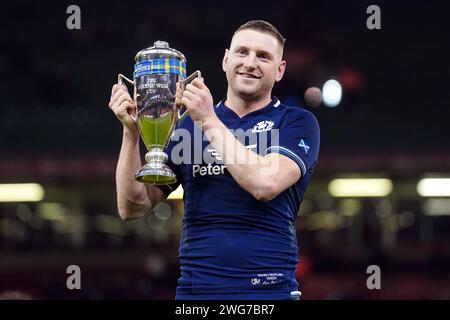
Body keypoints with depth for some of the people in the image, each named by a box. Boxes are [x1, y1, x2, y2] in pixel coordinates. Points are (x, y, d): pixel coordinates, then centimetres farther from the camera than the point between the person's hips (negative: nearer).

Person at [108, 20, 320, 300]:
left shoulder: (297, 123, 3)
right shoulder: (189, 124, 11)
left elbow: (265, 184, -16)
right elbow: (133, 207, 7)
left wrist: (210, 122, -13)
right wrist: (131, 132, -5)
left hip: (270, 289, -2)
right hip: (194, 290, 2)